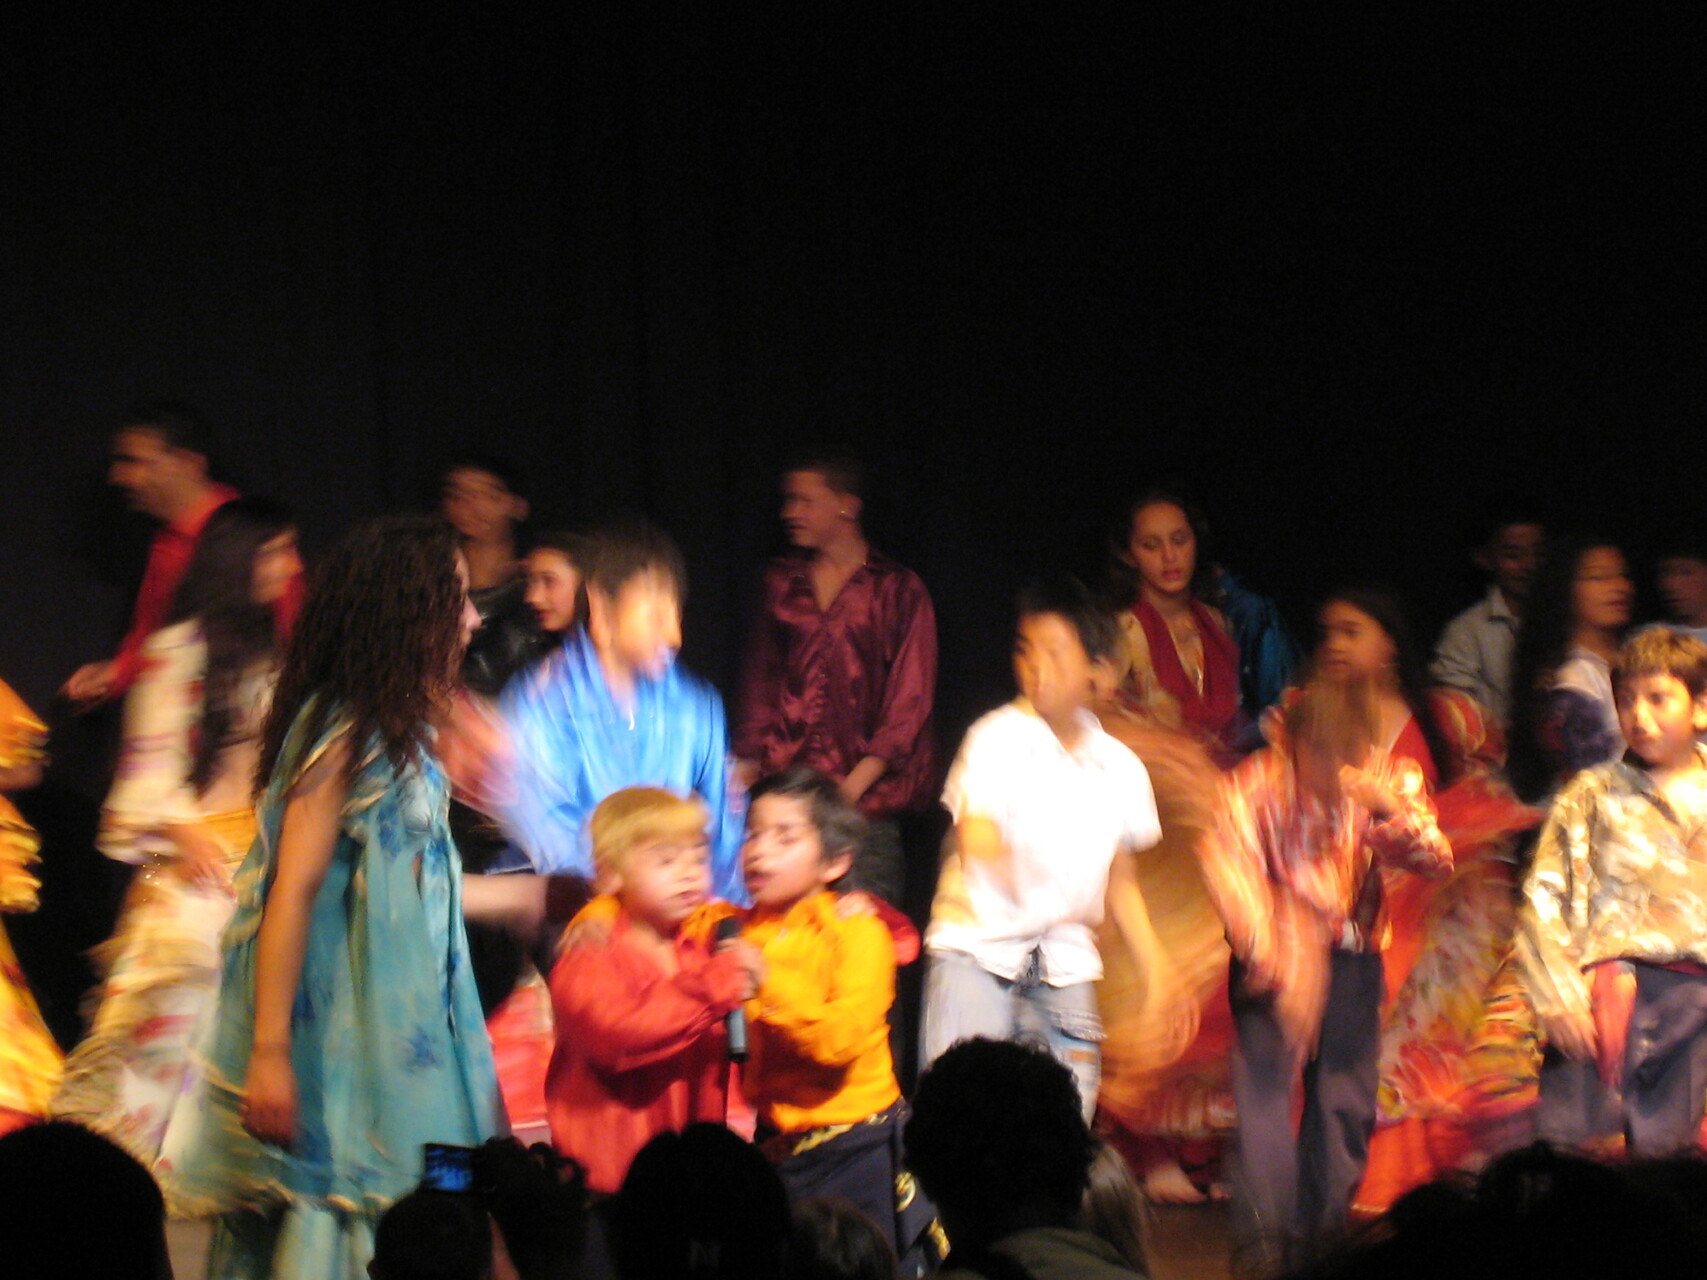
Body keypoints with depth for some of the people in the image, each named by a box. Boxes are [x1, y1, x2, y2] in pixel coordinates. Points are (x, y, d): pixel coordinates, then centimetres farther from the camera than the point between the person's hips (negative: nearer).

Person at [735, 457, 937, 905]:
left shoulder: (898, 590, 4)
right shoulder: (783, 584, 16)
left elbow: (908, 705, -1)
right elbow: (760, 684, 18)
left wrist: (855, 785, -10)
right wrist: (749, 764, 4)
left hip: (863, 800, -3)